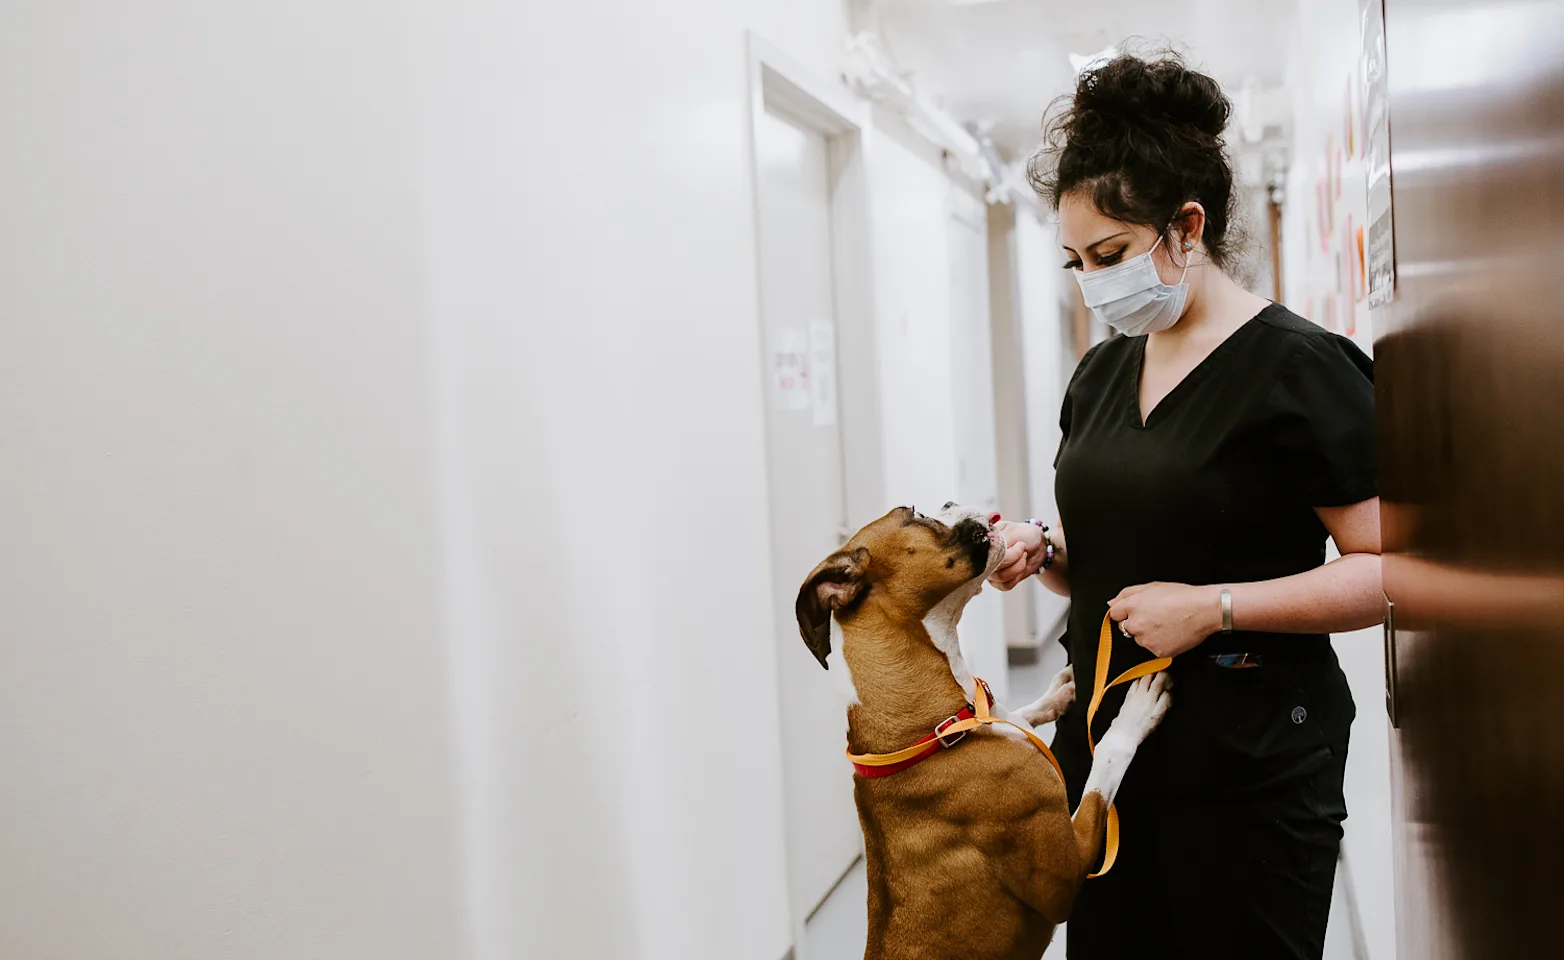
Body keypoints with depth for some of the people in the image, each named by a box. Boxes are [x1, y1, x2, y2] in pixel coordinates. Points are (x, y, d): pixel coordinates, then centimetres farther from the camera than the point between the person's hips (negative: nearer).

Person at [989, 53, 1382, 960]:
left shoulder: (1295, 365, -12)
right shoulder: (1102, 372, 10)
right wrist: (1044, 550, -2)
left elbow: (1388, 568, -16)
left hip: (1248, 761, -6)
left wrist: (1214, 607, -21)